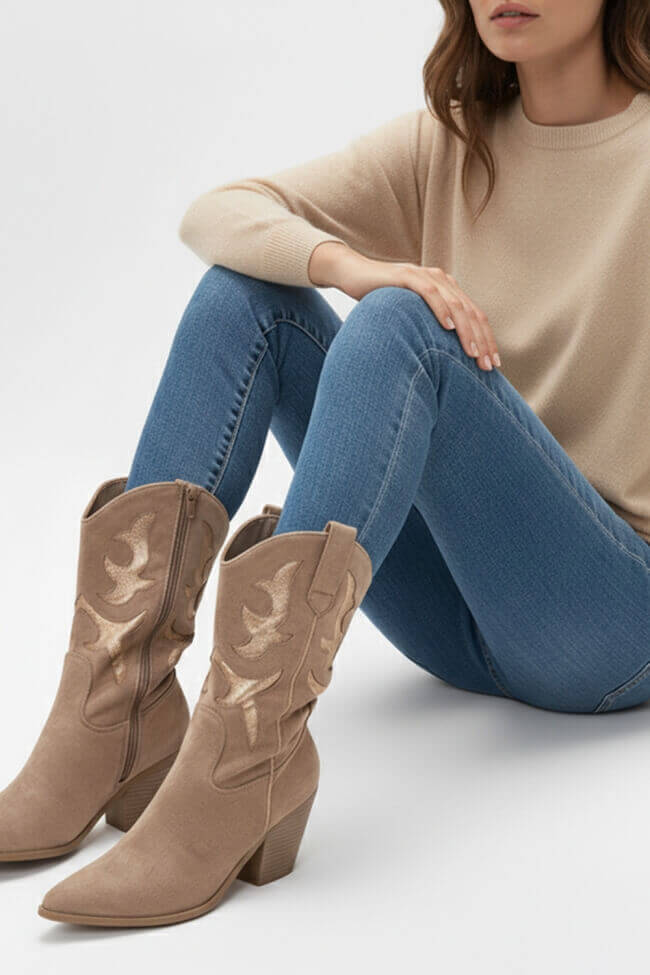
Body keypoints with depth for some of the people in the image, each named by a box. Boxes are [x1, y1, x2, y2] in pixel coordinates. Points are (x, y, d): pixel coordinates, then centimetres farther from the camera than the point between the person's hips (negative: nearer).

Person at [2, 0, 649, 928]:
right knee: (245, 292, -9)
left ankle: (249, 752, -41)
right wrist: (347, 262, -22)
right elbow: (213, 214, -3)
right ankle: (117, 712, -22)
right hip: (456, 615, 5)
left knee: (399, 324, -27)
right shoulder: (446, 144, 8)